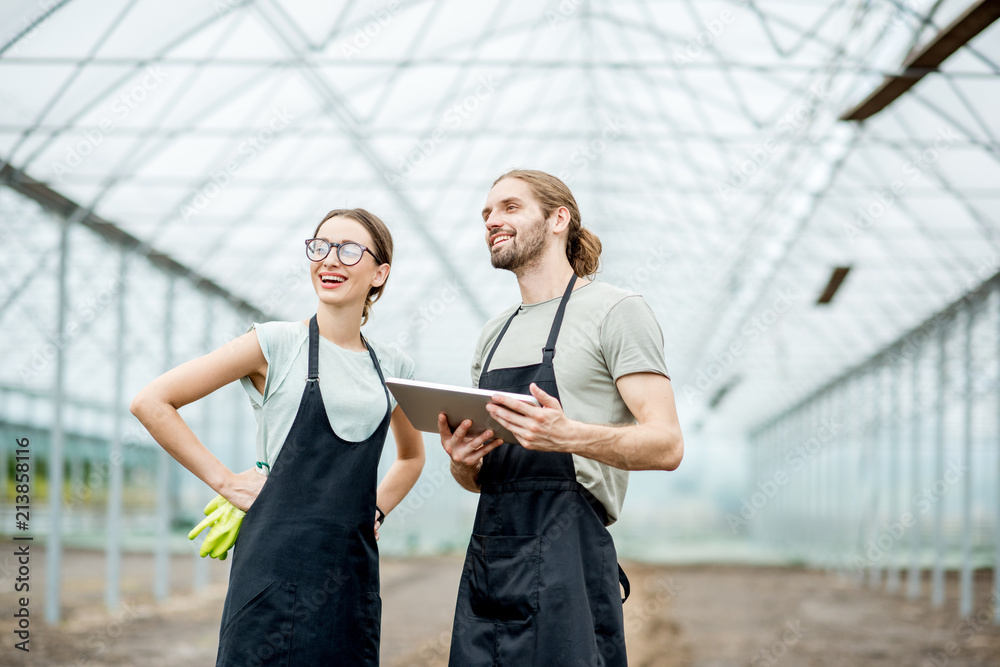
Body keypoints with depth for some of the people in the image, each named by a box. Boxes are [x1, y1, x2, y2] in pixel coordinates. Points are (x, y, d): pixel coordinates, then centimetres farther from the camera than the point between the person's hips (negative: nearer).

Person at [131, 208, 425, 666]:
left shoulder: (391, 366, 13)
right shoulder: (276, 344, -1)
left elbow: (411, 455, 32)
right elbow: (151, 402, -3)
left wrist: (378, 509, 14)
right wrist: (224, 481, -4)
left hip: (354, 569, 5)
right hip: (278, 564, -4)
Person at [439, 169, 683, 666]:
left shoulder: (614, 310, -1)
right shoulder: (494, 334, 22)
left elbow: (666, 444, -10)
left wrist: (569, 435, -26)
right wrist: (461, 461, 0)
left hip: (565, 558, -7)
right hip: (487, 557, 7)